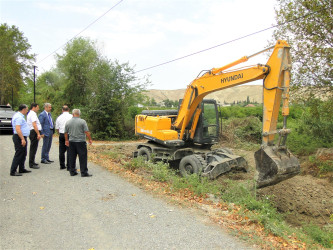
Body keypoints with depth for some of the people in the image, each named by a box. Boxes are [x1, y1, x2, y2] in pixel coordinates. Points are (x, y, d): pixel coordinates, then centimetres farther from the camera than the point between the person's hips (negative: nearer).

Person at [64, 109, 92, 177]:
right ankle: (84, 172, -1)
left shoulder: (68, 122, 6)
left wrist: (66, 140, 26)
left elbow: (66, 133, 13)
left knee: (72, 157, 11)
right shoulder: (82, 121, -8)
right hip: (81, 142, -5)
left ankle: (72, 171, 17)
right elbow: (87, 132, -11)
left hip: (71, 142, 5)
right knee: (83, 157, -1)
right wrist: (90, 139, -1)